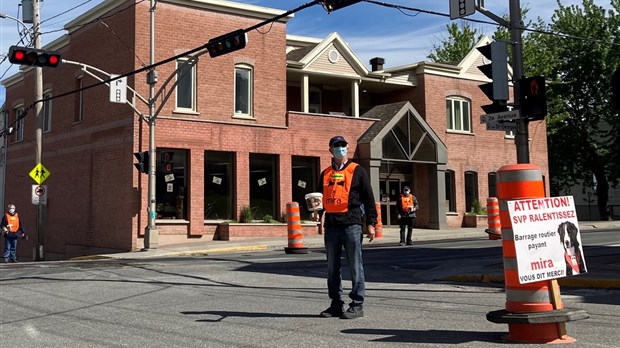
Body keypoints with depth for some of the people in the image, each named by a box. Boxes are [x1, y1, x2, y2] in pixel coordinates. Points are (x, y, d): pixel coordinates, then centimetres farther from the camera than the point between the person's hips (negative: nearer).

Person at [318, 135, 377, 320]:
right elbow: (321, 198, 25)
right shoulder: (325, 174, 16)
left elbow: (368, 198, 2)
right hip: (331, 225, 5)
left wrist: (371, 223, -3)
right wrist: (317, 211, 6)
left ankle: (357, 305, 4)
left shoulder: (357, 171, 3)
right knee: (333, 267, 9)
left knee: (355, 266, -2)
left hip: (351, 224, -5)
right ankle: (336, 304, 17)